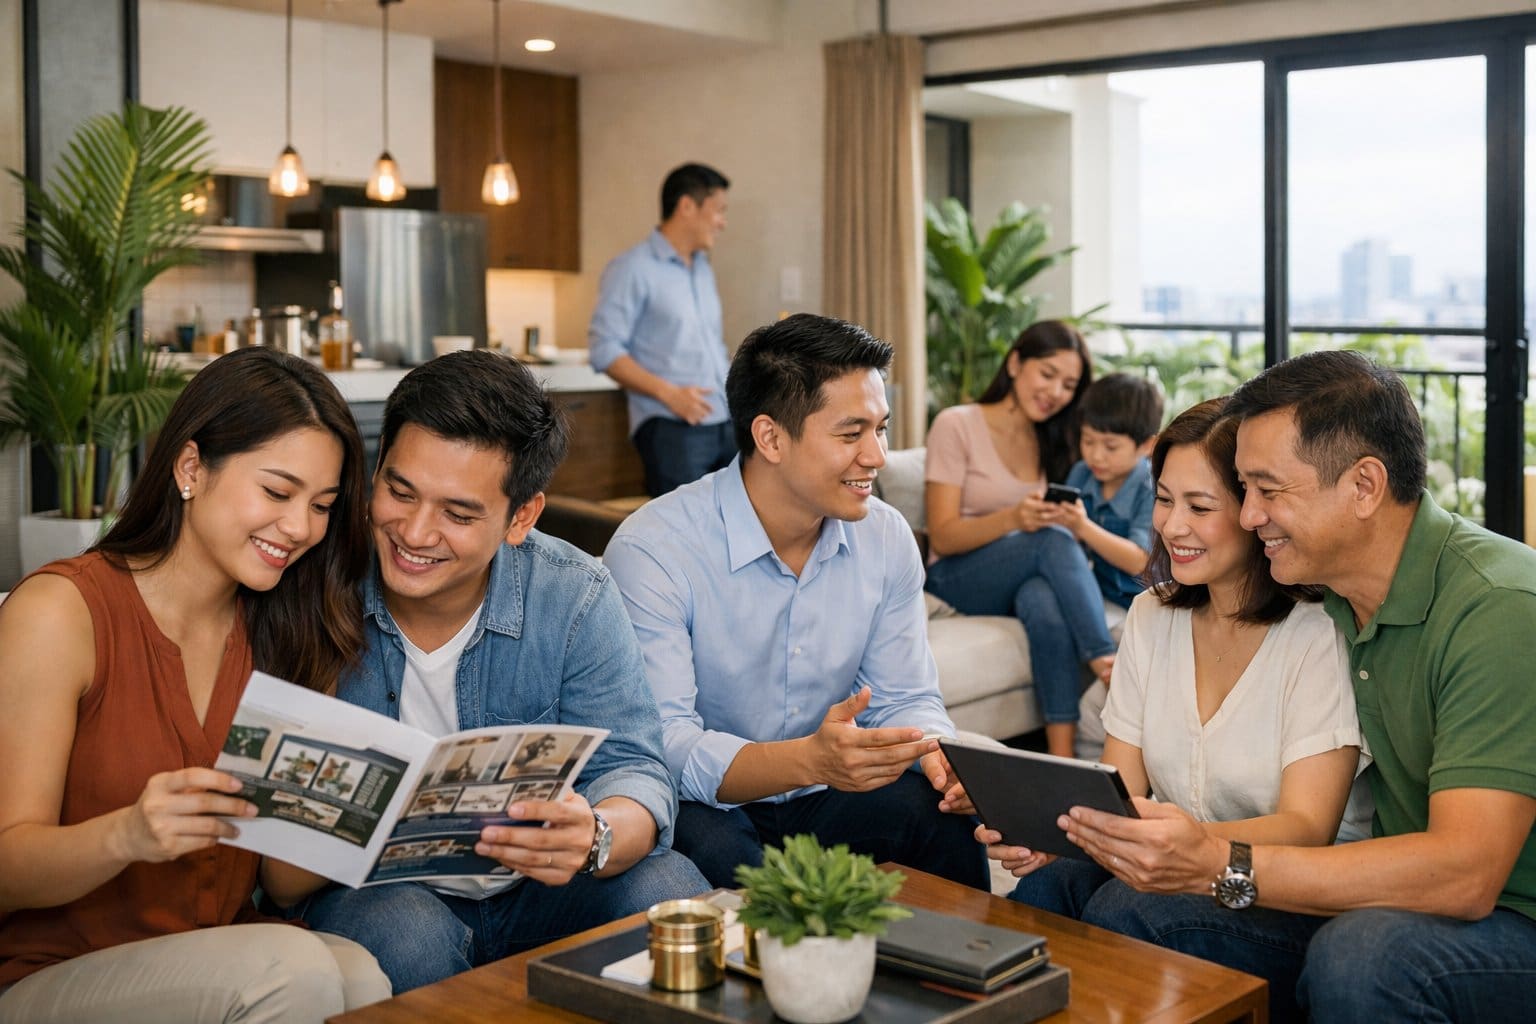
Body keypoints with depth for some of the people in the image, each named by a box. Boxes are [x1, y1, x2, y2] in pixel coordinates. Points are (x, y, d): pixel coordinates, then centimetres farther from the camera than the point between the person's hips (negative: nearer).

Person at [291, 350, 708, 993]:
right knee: (405, 936, -34)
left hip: (536, 889, 2)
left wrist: (595, 838, -38)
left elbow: (632, 771, -13)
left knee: (666, 892, -24)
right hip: (371, 889, -2)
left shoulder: (575, 601, -10)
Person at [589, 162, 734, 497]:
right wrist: (668, 392, -19)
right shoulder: (633, 268, -3)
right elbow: (604, 349, -10)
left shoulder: (703, 270, 21)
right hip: (671, 429, -7)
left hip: (725, 426, 7)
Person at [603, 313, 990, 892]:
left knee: (947, 818, -22)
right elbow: (664, 746, -26)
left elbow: (905, 700, 5)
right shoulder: (653, 551, -20)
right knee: (716, 853, -36)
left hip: (819, 800, 4)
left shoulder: (886, 539, -1)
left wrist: (942, 756, -20)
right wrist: (808, 759, -44)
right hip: (704, 806, -4)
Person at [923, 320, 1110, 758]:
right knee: (1052, 539, -34)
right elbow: (942, 537, -10)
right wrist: (1013, 519, -28)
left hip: (1027, 580, 4)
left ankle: (1063, 758, -42)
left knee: (1044, 601, -37)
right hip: (956, 581, -3)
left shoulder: (1053, 442, 14)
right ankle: (1108, 664, -34)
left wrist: (1074, 521, -9)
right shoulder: (957, 426, -4)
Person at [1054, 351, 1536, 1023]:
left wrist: (1221, 866, -33)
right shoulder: (1322, 600, 2)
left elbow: (1464, 873, -29)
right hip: (1391, 900, 7)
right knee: (1125, 919, -9)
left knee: (1363, 951, -36)